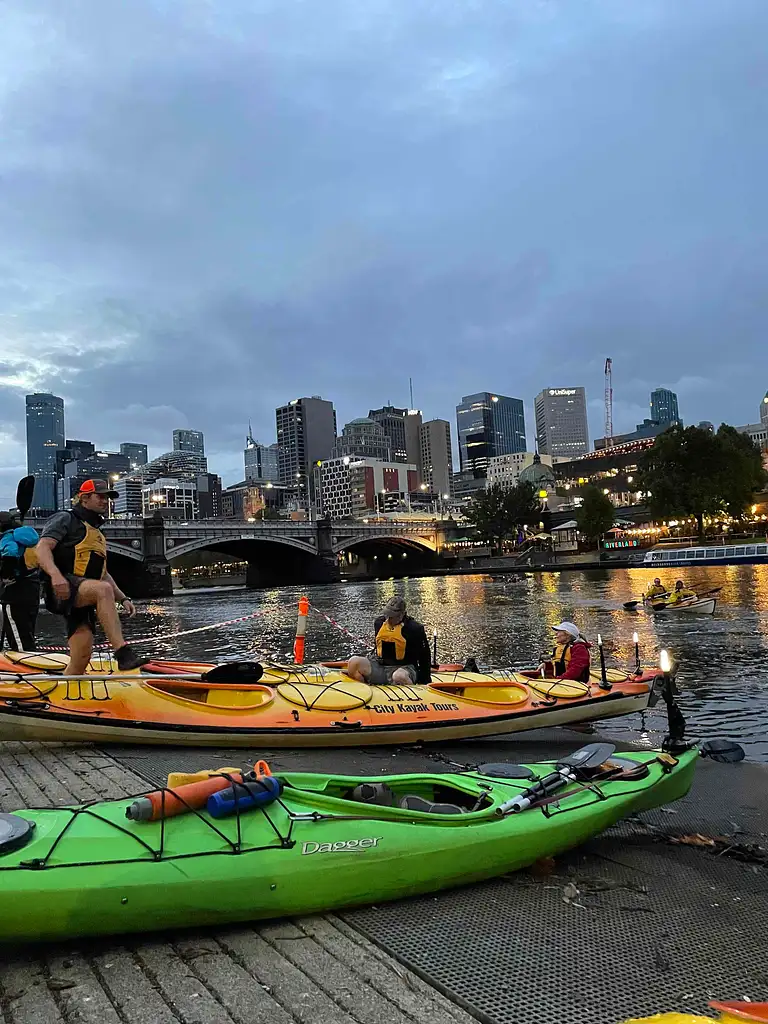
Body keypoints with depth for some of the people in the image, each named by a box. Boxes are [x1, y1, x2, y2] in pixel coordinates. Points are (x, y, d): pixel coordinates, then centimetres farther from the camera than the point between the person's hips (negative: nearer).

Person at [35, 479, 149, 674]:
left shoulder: (98, 534, 31)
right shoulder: (66, 519, 6)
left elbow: (102, 574, 32)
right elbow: (42, 548, -10)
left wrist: (122, 598, 18)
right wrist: (55, 574, -29)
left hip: (82, 603, 9)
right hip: (61, 590, -9)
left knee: (81, 660, -2)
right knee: (102, 590, -37)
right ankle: (123, 653, -47)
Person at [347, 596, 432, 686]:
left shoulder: (415, 629, -8)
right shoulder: (379, 622, 7)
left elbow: (424, 657, 1)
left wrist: (425, 681, 3)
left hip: (404, 668, -5)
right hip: (380, 666, 5)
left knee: (399, 676, -43)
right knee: (354, 662, -21)